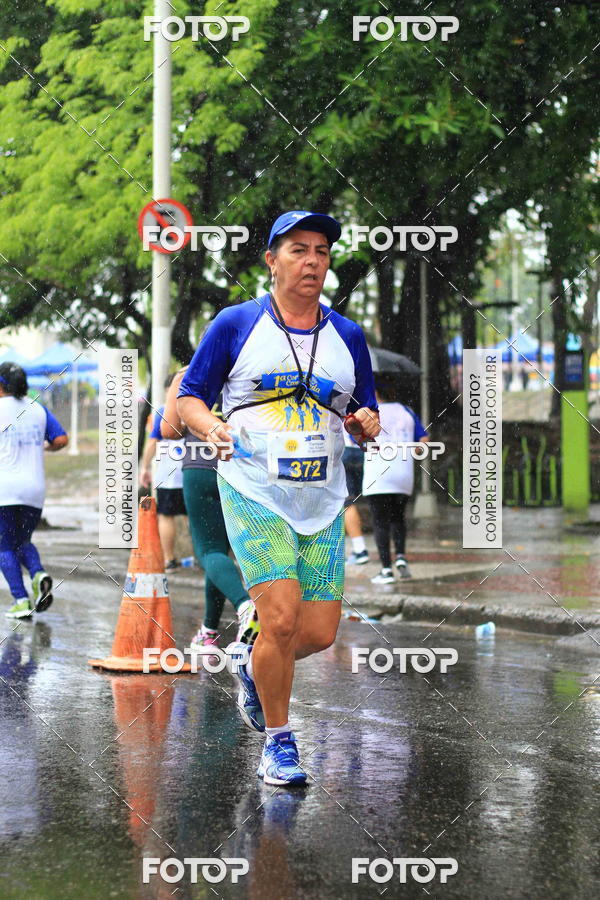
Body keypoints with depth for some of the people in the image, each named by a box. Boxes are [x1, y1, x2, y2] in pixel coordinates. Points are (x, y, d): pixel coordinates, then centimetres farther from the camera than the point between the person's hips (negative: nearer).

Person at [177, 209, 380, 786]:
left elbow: (365, 418, 17)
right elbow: (189, 397, 4)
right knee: (281, 617, -16)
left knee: (320, 633, -1)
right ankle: (277, 742, 5)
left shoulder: (347, 336, 11)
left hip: (322, 501, 4)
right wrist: (211, 426, -17)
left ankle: (251, 666, 33)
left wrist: (368, 422, -7)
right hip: (253, 494, -4)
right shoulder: (236, 324, 1)